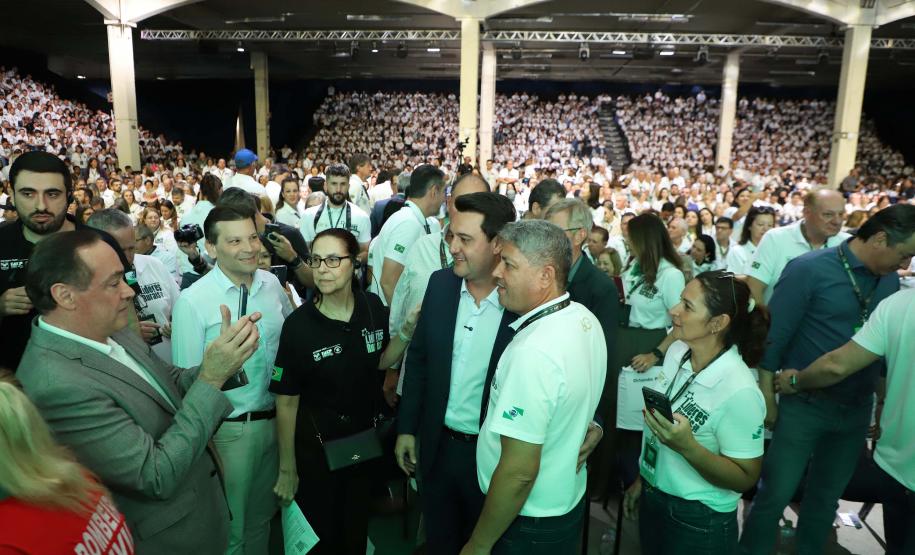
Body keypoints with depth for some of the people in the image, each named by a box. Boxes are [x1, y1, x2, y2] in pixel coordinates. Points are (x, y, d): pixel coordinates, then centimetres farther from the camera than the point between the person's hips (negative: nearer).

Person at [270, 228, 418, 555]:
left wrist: (408, 330, -11)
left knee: (357, 527, 23)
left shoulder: (372, 307, -10)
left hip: (365, 436, 3)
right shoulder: (298, 325, -19)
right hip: (315, 445, -3)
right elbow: (287, 401, -13)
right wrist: (287, 469, -7)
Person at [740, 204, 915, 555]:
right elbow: (773, 338, -13)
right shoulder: (809, 269, -15)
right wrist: (767, 398, -11)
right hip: (804, 404, -5)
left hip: (856, 409, 5)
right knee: (776, 493, 3)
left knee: (828, 496, 20)